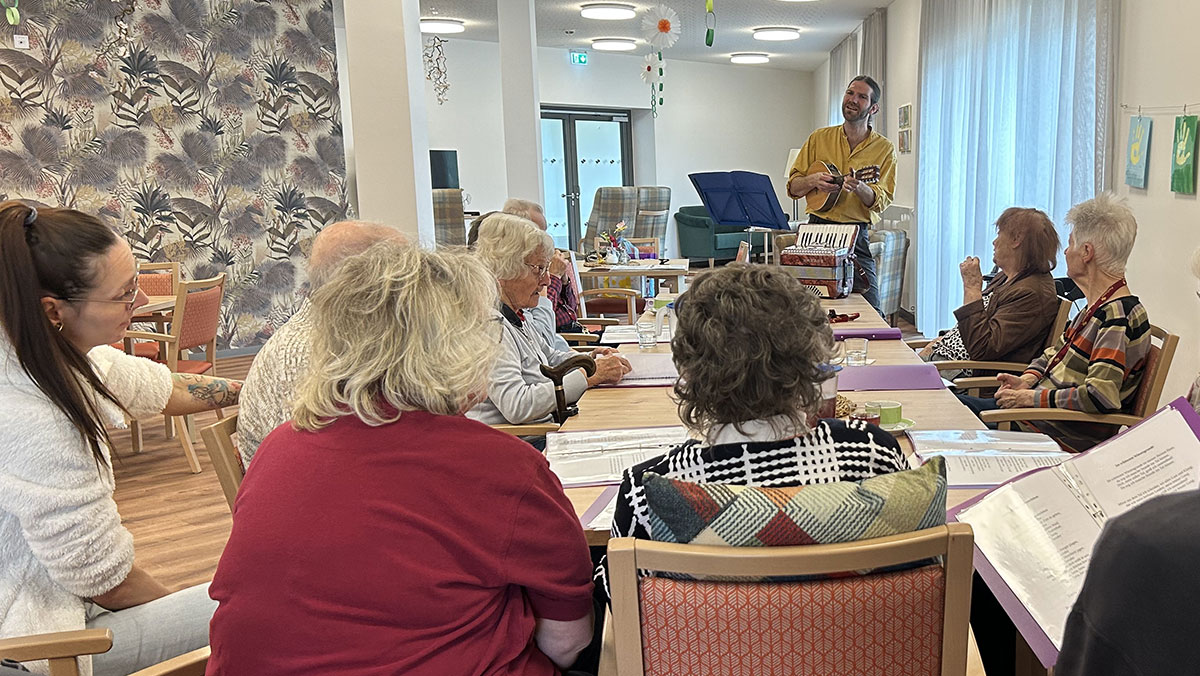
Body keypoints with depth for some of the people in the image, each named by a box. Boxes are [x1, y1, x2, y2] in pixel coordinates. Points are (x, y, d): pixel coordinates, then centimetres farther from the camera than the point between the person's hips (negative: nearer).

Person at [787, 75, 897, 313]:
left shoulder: (884, 149, 5)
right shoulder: (819, 139, 10)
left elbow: (881, 201, -6)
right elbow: (792, 187, 10)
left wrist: (859, 188, -25)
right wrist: (813, 180, -10)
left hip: (856, 235, -1)